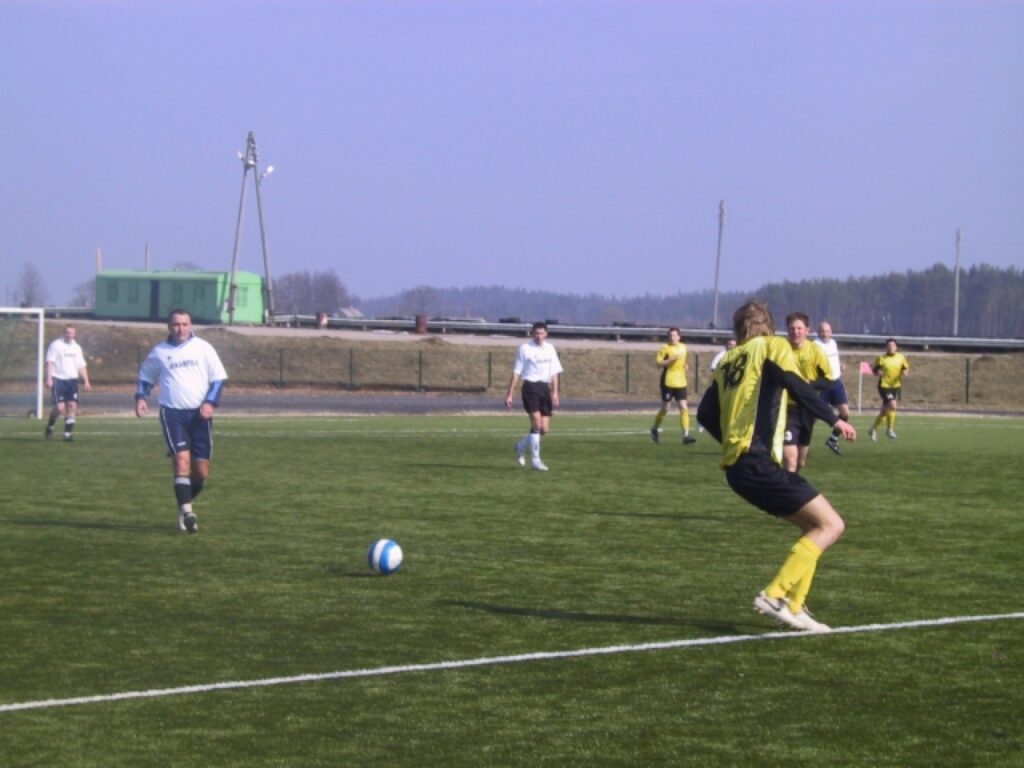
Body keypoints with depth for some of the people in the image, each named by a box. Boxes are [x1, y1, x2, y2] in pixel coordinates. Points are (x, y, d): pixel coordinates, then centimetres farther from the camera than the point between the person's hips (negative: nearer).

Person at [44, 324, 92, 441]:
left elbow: (82, 366, 17)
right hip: (58, 379, -5)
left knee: (72, 406, -6)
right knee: (60, 407, -12)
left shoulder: (76, 348, 15)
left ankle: (68, 433, -1)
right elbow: (50, 362, -7)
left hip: (72, 379, 5)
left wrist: (86, 381, 9)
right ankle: (50, 427, 14)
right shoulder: (56, 345, -1)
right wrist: (49, 379, -16)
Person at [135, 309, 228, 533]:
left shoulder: (203, 348, 4)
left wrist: (211, 402, -8)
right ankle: (186, 512, -19)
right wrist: (141, 397, 2)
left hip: (199, 414, 1)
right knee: (181, 459, -18)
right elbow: (145, 376, 20)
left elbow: (219, 378, 6)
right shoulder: (159, 352, 6)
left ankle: (185, 504, 25)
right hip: (172, 413, -1)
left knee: (202, 471, 1)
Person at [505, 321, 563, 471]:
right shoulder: (525, 348, -2)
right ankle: (535, 459, -8)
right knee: (537, 423, -16)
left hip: (545, 388, 5)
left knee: (544, 429, 2)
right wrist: (510, 394, -4)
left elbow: (554, 372, 15)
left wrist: (555, 392, 4)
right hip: (530, 387, -5)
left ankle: (522, 446, 28)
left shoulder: (550, 348, 11)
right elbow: (516, 372, -1)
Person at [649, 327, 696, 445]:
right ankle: (655, 429, 29)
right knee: (665, 409, 4)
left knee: (684, 408, -6)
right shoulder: (665, 349, -7)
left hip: (680, 382, 4)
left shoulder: (683, 347, 10)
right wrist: (671, 359, -23)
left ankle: (686, 435, -9)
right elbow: (658, 363, -14)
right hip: (668, 382, -4)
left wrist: (685, 366, 7)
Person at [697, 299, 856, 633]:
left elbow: (706, 414, 20)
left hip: (736, 466, 8)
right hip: (759, 462, -8)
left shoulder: (728, 361, 22)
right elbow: (797, 386, -12)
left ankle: (793, 606, 6)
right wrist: (835, 420, -5)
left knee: (815, 526, 15)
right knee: (831, 525, -6)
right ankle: (774, 595, -15)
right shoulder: (773, 346, 5)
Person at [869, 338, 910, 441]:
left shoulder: (901, 357, 2)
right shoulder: (881, 358, -7)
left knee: (885, 410, 11)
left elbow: (906, 368, 13)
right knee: (893, 405, -21)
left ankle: (874, 429, 28)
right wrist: (877, 372, -19)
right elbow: (875, 369, 3)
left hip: (896, 386, 5)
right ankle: (890, 429, -3)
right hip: (884, 386, -5)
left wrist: (905, 372, -10)